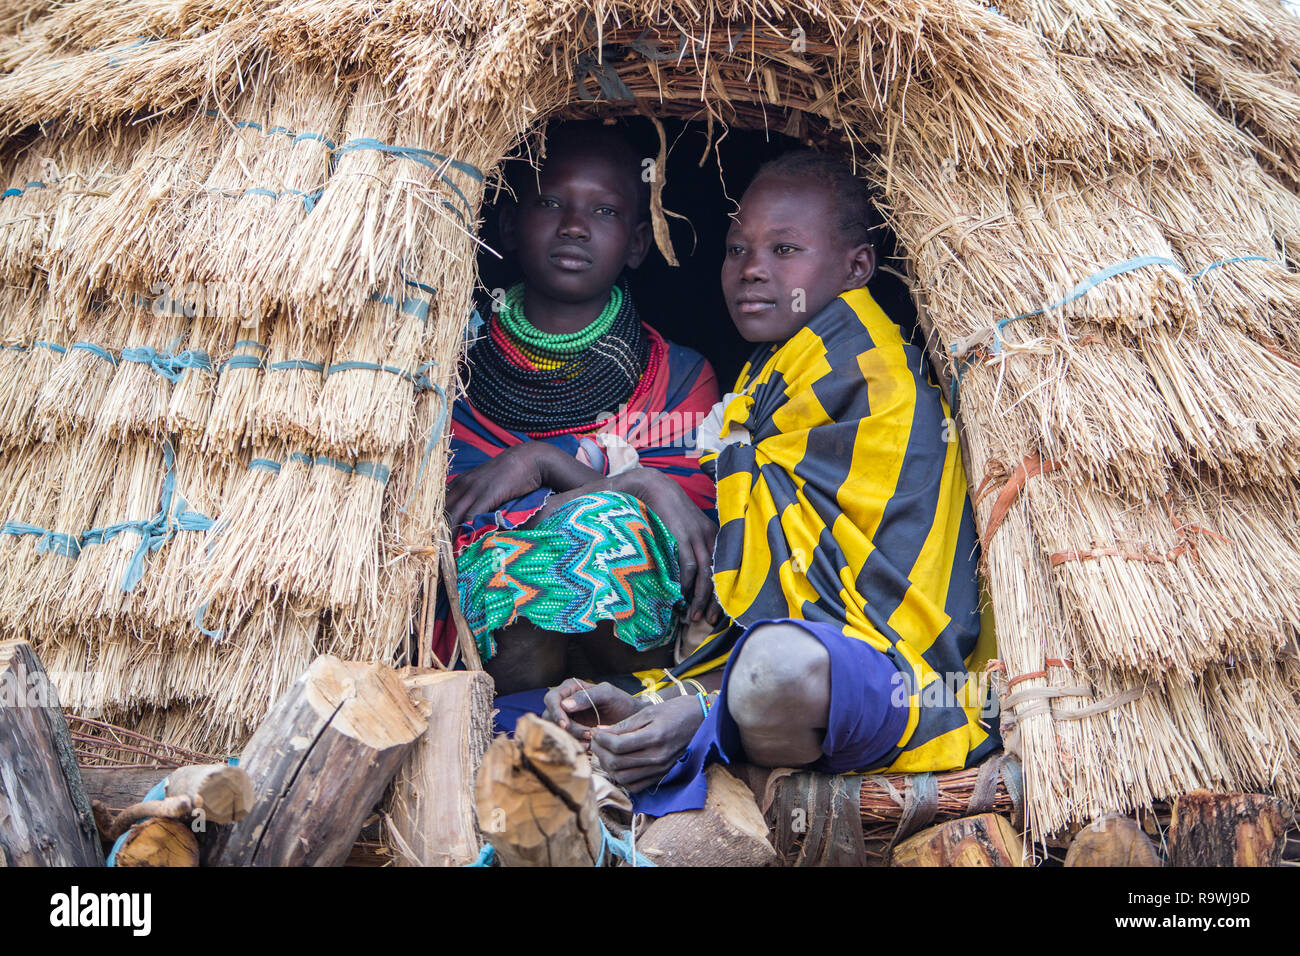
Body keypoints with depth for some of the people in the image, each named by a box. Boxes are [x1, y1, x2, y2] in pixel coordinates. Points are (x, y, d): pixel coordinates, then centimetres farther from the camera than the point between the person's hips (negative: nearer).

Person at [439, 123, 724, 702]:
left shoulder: (682, 377, 14)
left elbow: (690, 535, 1)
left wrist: (533, 464, -11)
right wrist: (638, 486, -13)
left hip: (634, 642, 1)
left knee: (611, 520, -33)